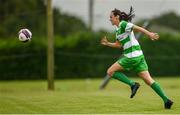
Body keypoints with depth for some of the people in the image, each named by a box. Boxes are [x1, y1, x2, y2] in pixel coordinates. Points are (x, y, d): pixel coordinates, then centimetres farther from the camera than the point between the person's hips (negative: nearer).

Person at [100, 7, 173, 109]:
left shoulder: (123, 24, -7)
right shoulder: (118, 29, 20)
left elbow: (138, 28, -18)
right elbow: (118, 45, 29)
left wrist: (150, 34, -29)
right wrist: (107, 43, 19)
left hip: (132, 56, -9)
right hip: (139, 56, 9)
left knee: (110, 72, 0)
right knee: (148, 80, 4)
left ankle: (133, 84, -8)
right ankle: (166, 100, -4)